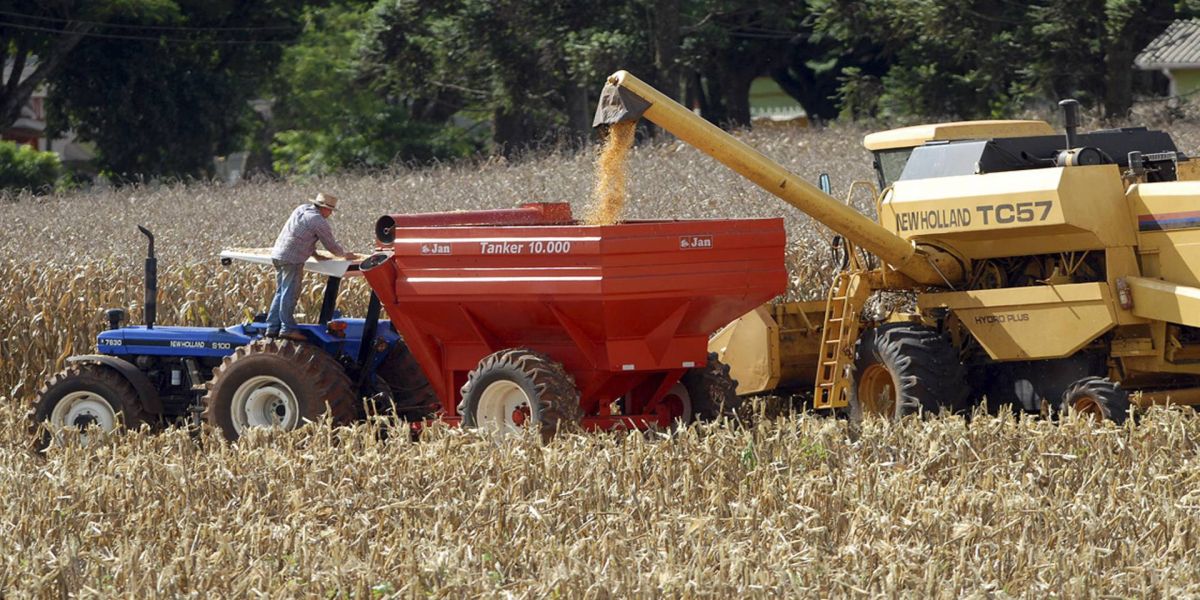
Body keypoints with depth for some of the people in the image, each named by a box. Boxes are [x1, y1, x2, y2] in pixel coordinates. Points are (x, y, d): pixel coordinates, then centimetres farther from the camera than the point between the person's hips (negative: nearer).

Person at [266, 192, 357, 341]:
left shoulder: (302, 209, 16)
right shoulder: (319, 222, -10)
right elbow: (331, 245, -1)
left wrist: (315, 254, 27)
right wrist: (346, 255, 17)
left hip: (278, 255, 9)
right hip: (292, 260, -9)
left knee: (281, 293, 12)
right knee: (289, 294, -7)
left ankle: (272, 328, 10)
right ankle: (287, 329, -8)